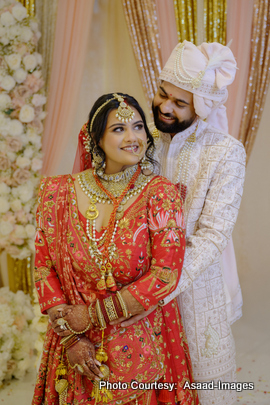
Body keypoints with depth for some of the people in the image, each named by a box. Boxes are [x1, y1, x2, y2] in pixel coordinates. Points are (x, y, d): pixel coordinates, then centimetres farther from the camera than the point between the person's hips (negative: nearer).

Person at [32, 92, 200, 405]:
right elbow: (44, 266, -3)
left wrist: (93, 315, -14)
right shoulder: (60, 193, -5)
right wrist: (70, 335, -11)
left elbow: (165, 276, -16)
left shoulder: (161, 194, -12)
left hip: (141, 345, -2)